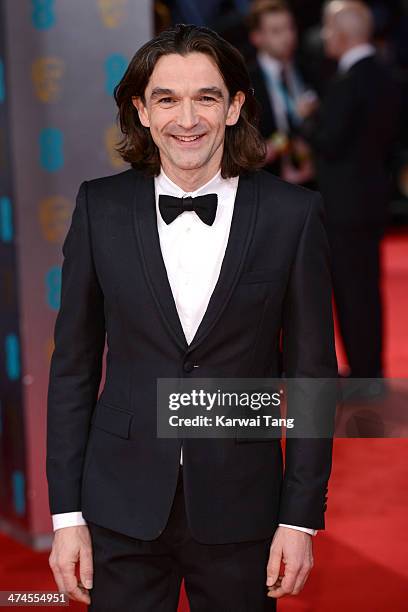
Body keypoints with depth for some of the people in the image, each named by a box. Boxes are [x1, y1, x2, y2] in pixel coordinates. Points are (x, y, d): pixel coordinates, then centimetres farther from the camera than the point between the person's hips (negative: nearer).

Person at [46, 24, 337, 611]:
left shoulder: (293, 214, -5)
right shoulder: (101, 207, -2)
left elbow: (312, 372, -1)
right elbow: (74, 365, 2)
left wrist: (300, 518, -3)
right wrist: (66, 513, -1)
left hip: (240, 508, -1)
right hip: (124, 508, 1)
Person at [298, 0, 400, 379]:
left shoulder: (347, 84, -19)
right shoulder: (383, 78, 10)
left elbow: (330, 144, -19)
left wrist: (309, 118, -4)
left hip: (347, 203, -9)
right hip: (373, 195, 9)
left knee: (353, 290, -3)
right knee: (365, 288, 15)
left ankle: (363, 372, 3)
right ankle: (370, 369, 23)